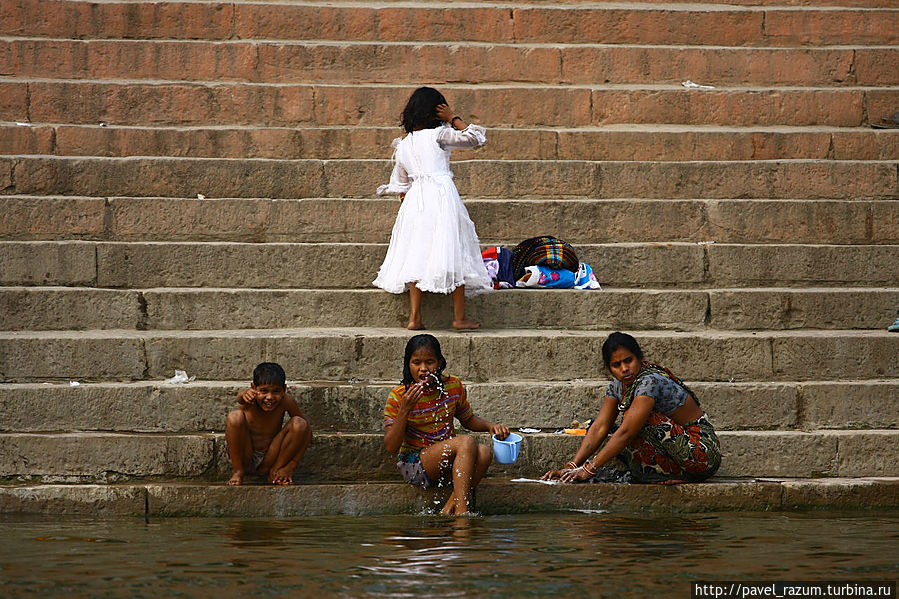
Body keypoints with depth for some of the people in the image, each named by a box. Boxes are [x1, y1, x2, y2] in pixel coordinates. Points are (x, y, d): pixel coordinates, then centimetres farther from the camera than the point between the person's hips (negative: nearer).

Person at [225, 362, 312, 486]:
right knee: (235, 417, -28)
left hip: (268, 461, 2)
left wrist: (291, 466, -17)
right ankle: (238, 472, -9)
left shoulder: (286, 401, -16)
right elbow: (240, 396, -44)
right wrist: (245, 394, -70)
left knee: (299, 423, -19)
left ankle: (275, 471, -3)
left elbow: (307, 431, -11)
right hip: (244, 458, -1)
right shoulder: (249, 400, -19)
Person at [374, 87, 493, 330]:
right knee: (453, 254, 1)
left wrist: (403, 206, 31)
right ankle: (459, 316, 2)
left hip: (414, 201, 5)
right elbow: (475, 137, -1)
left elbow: (400, 184, 21)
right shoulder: (439, 135, -2)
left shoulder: (403, 145, 14)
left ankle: (415, 317, 3)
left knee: (416, 255, 8)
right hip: (442, 194, -5)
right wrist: (453, 118, 7)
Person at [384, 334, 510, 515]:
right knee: (466, 442, -28)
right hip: (414, 466, -5)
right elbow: (391, 447, -12)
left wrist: (490, 426, 0)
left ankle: (451, 506, -23)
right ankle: (461, 510, -35)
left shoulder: (453, 386, 3)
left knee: (484, 452, -26)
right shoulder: (398, 396, -9)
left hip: (448, 465, 5)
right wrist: (405, 410, -24)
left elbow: (468, 419, 21)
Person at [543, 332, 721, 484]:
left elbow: (626, 432, -28)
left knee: (639, 419, -24)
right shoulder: (618, 384, 2)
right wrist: (572, 467, -12)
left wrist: (589, 469, -30)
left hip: (704, 449, -8)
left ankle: (676, 476, -17)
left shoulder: (651, 381, -24)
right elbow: (599, 427, -1)